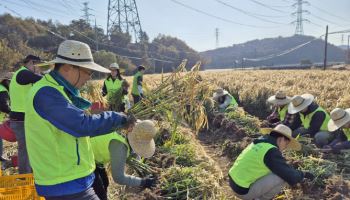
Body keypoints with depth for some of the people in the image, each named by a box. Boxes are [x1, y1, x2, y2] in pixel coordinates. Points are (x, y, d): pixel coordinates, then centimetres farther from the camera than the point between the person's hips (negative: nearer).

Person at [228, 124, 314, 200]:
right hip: (243, 191, -9)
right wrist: (303, 174, 4)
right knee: (283, 177, -11)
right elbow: (291, 178, -16)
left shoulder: (260, 142, 7)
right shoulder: (272, 152, -20)